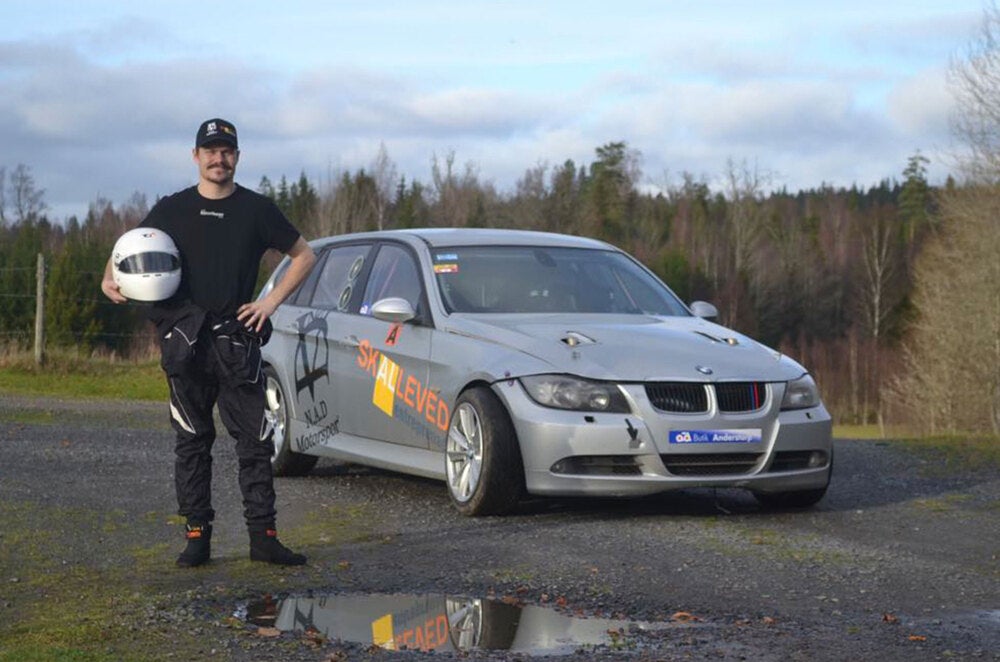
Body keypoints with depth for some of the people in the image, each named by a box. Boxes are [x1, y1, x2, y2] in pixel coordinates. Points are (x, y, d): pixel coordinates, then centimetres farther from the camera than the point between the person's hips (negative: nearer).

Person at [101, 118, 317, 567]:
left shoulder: (256, 209, 8)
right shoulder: (173, 209, 9)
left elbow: (304, 255, 15)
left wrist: (270, 301, 4)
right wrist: (111, 279, -5)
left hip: (237, 342, -1)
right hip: (185, 342, 1)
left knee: (254, 439, -3)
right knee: (191, 441, 4)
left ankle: (263, 536, -1)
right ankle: (197, 535, 9)